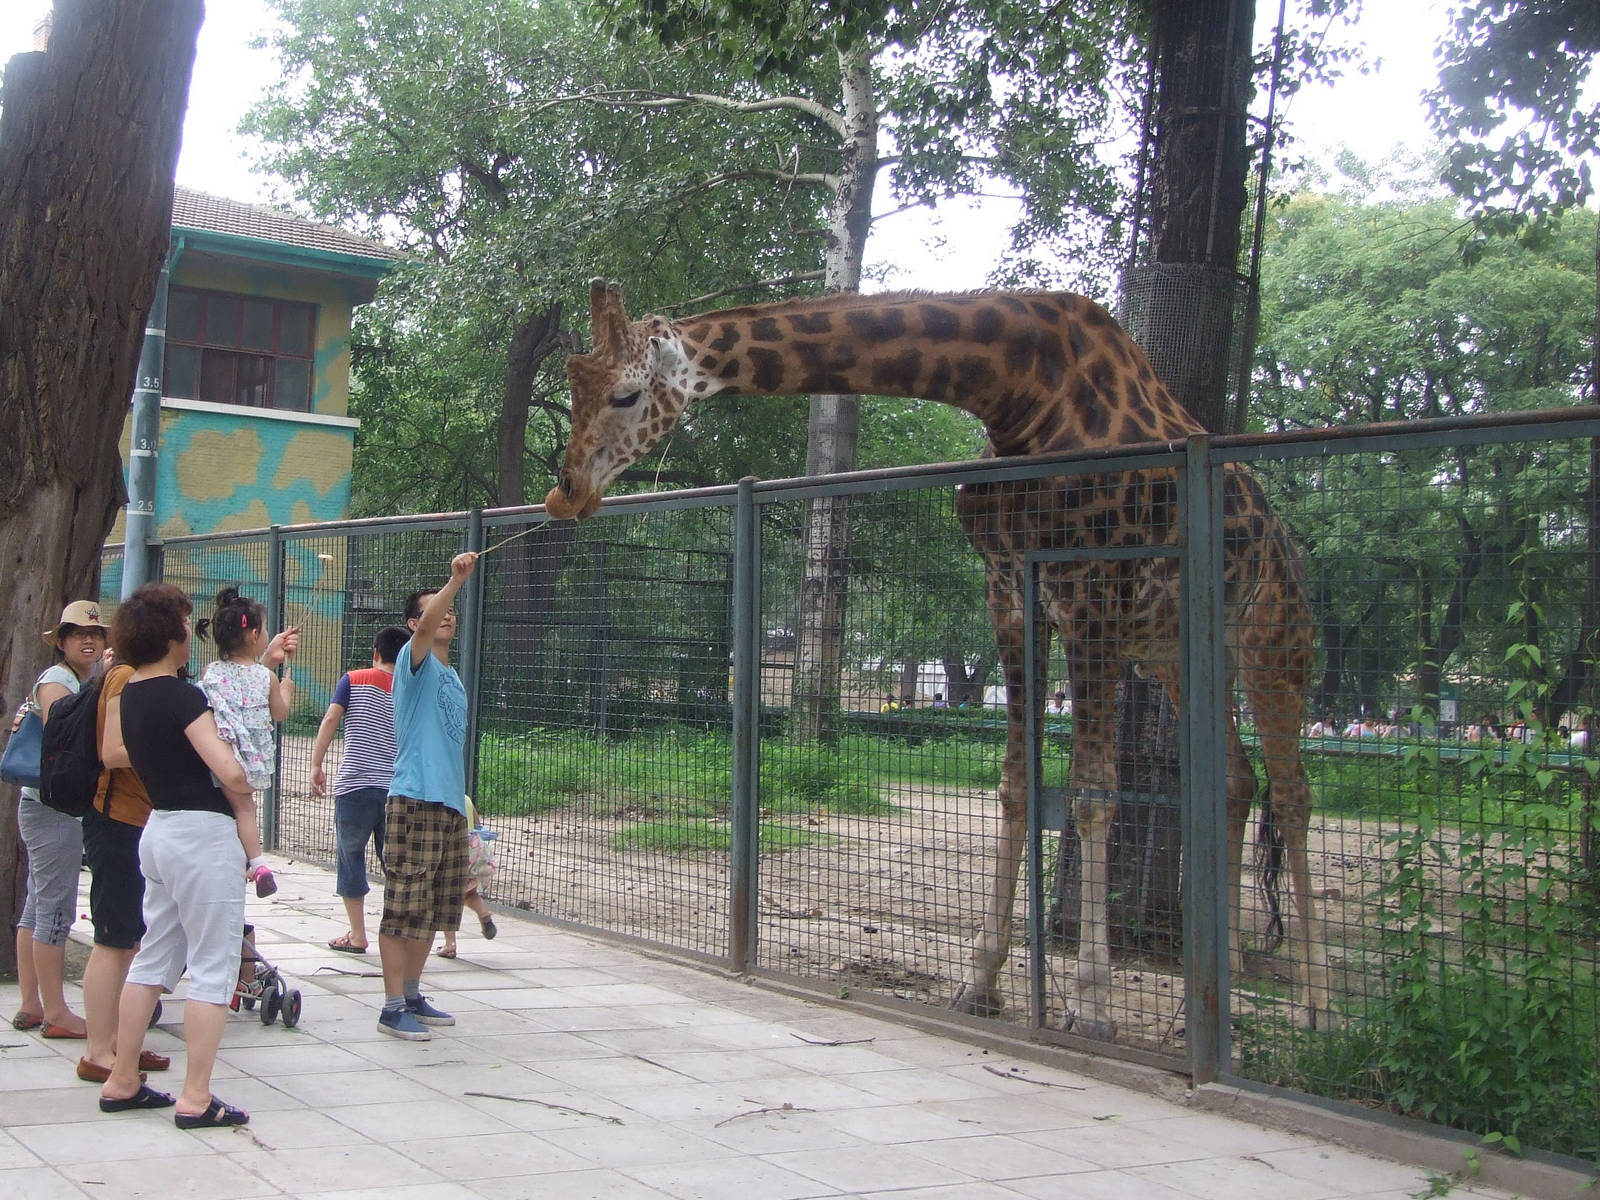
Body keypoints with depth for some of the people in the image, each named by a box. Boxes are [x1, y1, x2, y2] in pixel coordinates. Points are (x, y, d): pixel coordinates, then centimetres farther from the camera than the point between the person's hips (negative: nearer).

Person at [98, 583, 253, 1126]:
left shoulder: (129, 693, 7)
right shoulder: (182, 697, -18)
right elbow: (227, 770, -25)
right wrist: (243, 786, -5)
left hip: (159, 828, 9)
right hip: (203, 833, -9)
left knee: (153, 958, 17)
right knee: (213, 968, -1)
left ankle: (122, 1082, 22)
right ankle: (196, 1098, 0)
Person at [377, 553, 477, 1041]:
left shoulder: (453, 676, 19)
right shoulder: (415, 662, -3)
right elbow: (425, 628, -26)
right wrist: (454, 580, -38)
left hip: (451, 805, 8)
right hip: (415, 803, -8)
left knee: (431, 909, 13)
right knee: (405, 907, -6)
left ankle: (412, 995, 23)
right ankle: (393, 1007, -1)